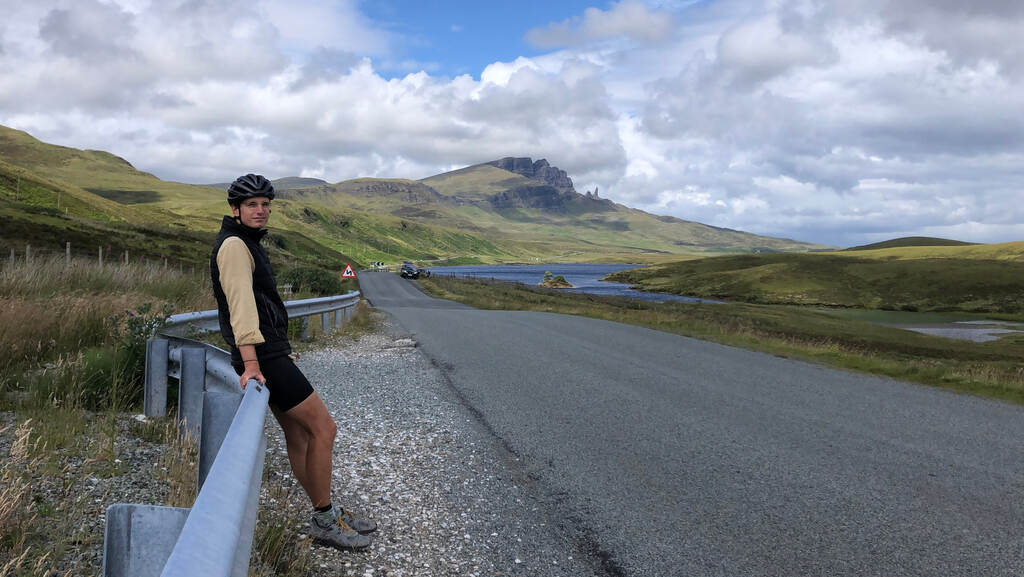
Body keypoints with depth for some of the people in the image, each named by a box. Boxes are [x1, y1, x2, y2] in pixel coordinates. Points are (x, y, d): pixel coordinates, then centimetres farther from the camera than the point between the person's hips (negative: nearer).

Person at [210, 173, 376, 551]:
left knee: (298, 436, 12)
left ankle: (328, 514, 21)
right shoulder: (234, 245, -13)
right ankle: (324, 522, 2)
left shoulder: (247, 244, 21)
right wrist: (251, 363, -33)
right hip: (264, 358, -10)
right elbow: (241, 304, -25)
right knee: (323, 428, -8)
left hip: (271, 354, 10)